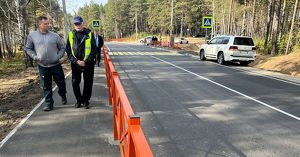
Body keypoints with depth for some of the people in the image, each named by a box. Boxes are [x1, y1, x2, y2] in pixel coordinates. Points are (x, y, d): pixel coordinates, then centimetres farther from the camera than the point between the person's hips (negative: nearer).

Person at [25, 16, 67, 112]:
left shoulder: (55, 35, 0)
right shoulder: (32, 35, 1)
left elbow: (62, 48, 7)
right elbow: (28, 48, 11)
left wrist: (58, 56, -8)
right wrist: (35, 57, -5)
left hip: (56, 65, 0)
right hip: (42, 66, 0)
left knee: (61, 82, 11)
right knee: (46, 86, 6)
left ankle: (63, 96, 38)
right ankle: (49, 103, 19)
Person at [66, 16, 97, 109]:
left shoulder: (89, 34, -2)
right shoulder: (71, 35, 3)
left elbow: (94, 49, -4)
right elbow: (68, 50, 3)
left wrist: (86, 61, -12)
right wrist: (76, 61, -9)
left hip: (88, 63, -1)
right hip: (75, 63, 2)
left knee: (88, 83, 6)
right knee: (75, 82, 5)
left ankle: (86, 100, 22)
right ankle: (79, 100, 23)